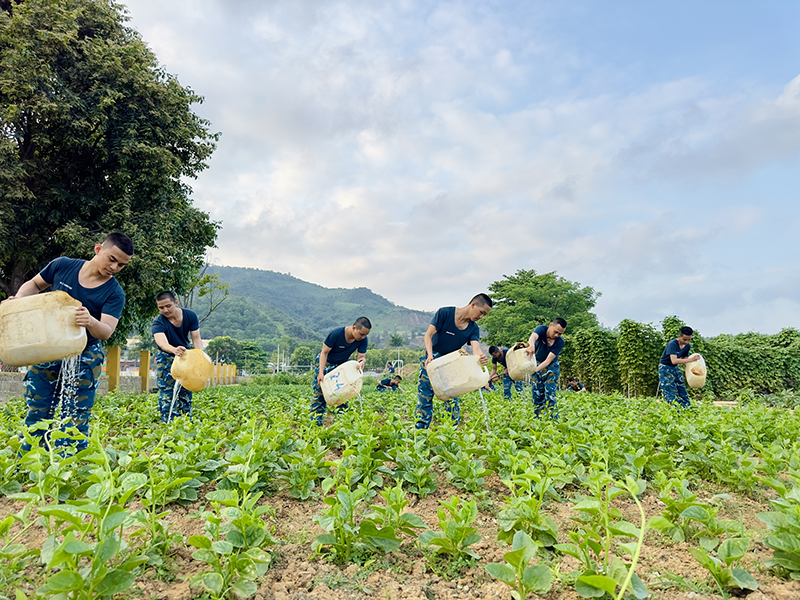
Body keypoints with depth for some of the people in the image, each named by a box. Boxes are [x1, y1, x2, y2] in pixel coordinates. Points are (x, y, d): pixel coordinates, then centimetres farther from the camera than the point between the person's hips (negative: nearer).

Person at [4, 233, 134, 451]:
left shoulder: (114, 293, -13)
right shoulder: (62, 266, -6)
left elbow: (107, 331, -24)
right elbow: (34, 284, 12)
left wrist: (90, 321, -45)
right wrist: (17, 299, -8)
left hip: (84, 357, -3)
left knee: (75, 419, -2)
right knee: (36, 413, 10)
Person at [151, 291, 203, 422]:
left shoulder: (190, 315, -15)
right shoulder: (158, 323, -25)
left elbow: (196, 339, -13)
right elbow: (162, 342, -44)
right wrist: (174, 350, -66)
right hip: (166, 358, -3)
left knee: (186, 391, 6)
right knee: (167, 392, -9)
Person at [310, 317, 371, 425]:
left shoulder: (363, 340, -20)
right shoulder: (336, 334, -32)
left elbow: (361, 356, -16)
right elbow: (324, 352, -24)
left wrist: (361, 361, -43)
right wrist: (321, 373, -30)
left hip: (343, 365, 4)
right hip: (325, 362, -4)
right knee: (320, 392, -6)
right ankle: (315, 422, 0)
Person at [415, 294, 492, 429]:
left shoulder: (473, 328, -6)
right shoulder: (444, 313, -18)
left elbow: (476, 347, -22)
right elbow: (429, 335, -21)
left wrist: (481, 357, -47)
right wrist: (430, 355, -38)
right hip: (431, 360, -4)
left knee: (452, 397, 0)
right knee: (425, 395, -3)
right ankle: (420, 430, 6)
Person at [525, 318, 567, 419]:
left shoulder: (560, 342, -21)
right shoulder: (542, 329, -20)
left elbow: (548, 360, -26)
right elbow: (533, 336, -45)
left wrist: (535, 370, -41)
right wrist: (531, 345, -69)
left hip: (551, 368, -1)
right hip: (536, 364, 1)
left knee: (550, 395, -11)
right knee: (537, 395, 2)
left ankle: (554, 420, -7)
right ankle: (537, 420, 10)